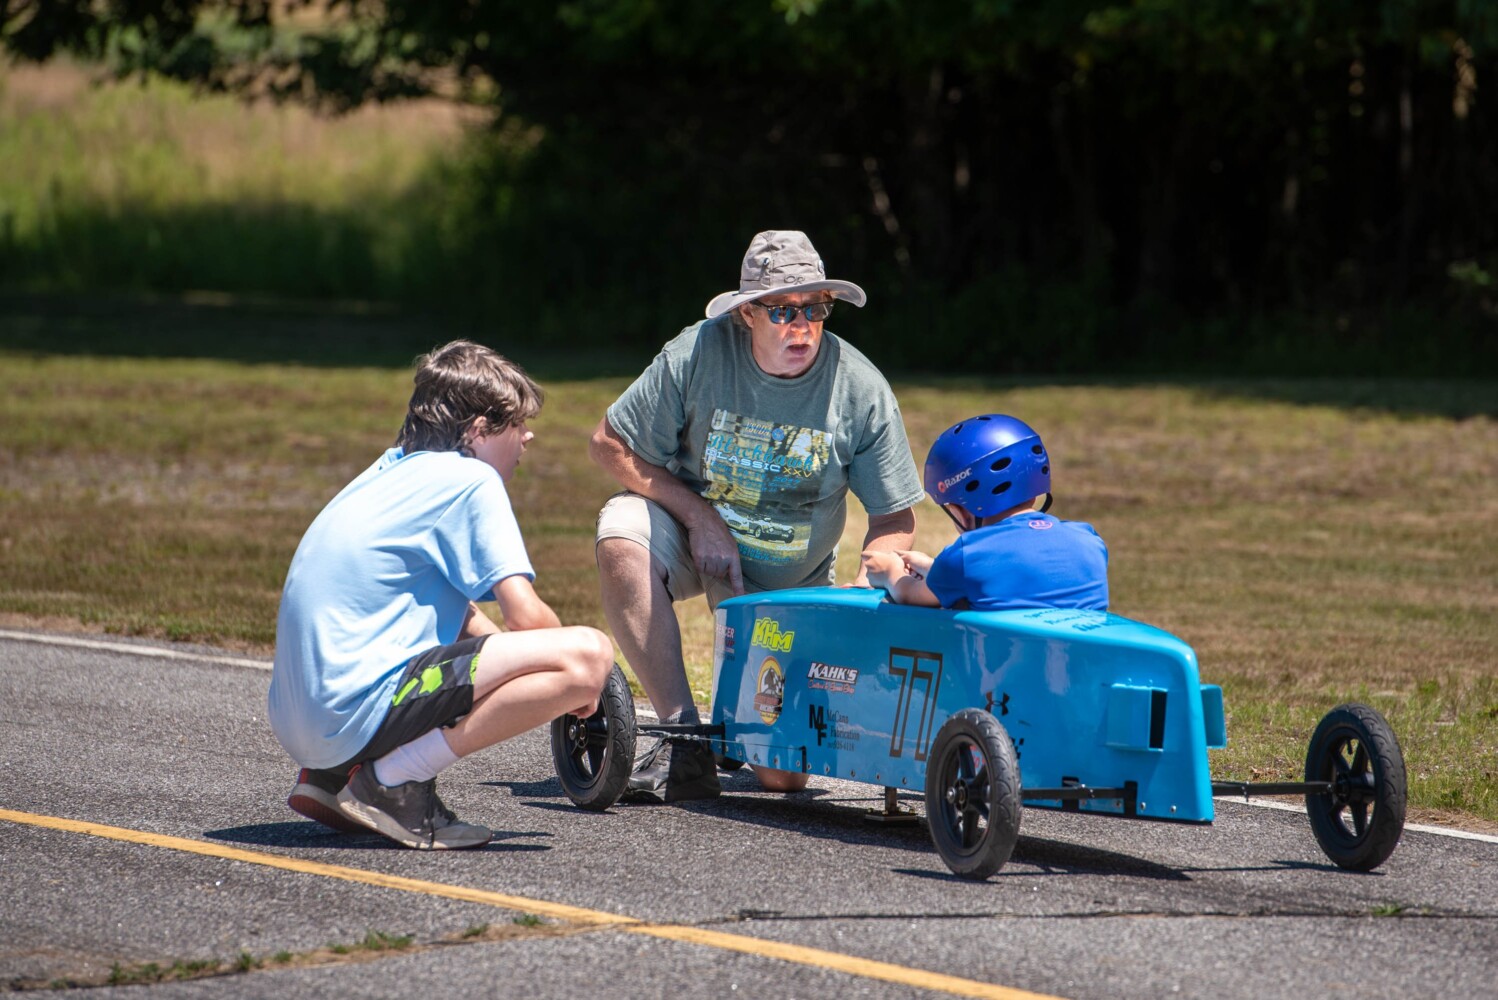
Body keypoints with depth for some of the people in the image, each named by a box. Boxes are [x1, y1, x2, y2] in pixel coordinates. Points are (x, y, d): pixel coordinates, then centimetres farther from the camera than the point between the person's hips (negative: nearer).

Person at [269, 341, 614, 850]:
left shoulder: (395, 469, 23)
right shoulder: (471, 481, -3)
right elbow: (525, 614, -10)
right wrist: (572, 676, 9)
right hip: (362, 708, -9)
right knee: (588, 654, -15)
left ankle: (332, 775, 15)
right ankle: (393, 782, -13)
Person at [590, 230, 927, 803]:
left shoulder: (861, 389, -17)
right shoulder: (698, 354, -21)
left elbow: (894, 520, -9)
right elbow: (611, 444, -11)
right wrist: (699, 518, -20)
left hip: (793, 580, 0)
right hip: (696, 532, 0)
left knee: (783, 776, -6)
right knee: (622, 535, -38)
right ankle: (683, 741, -30)